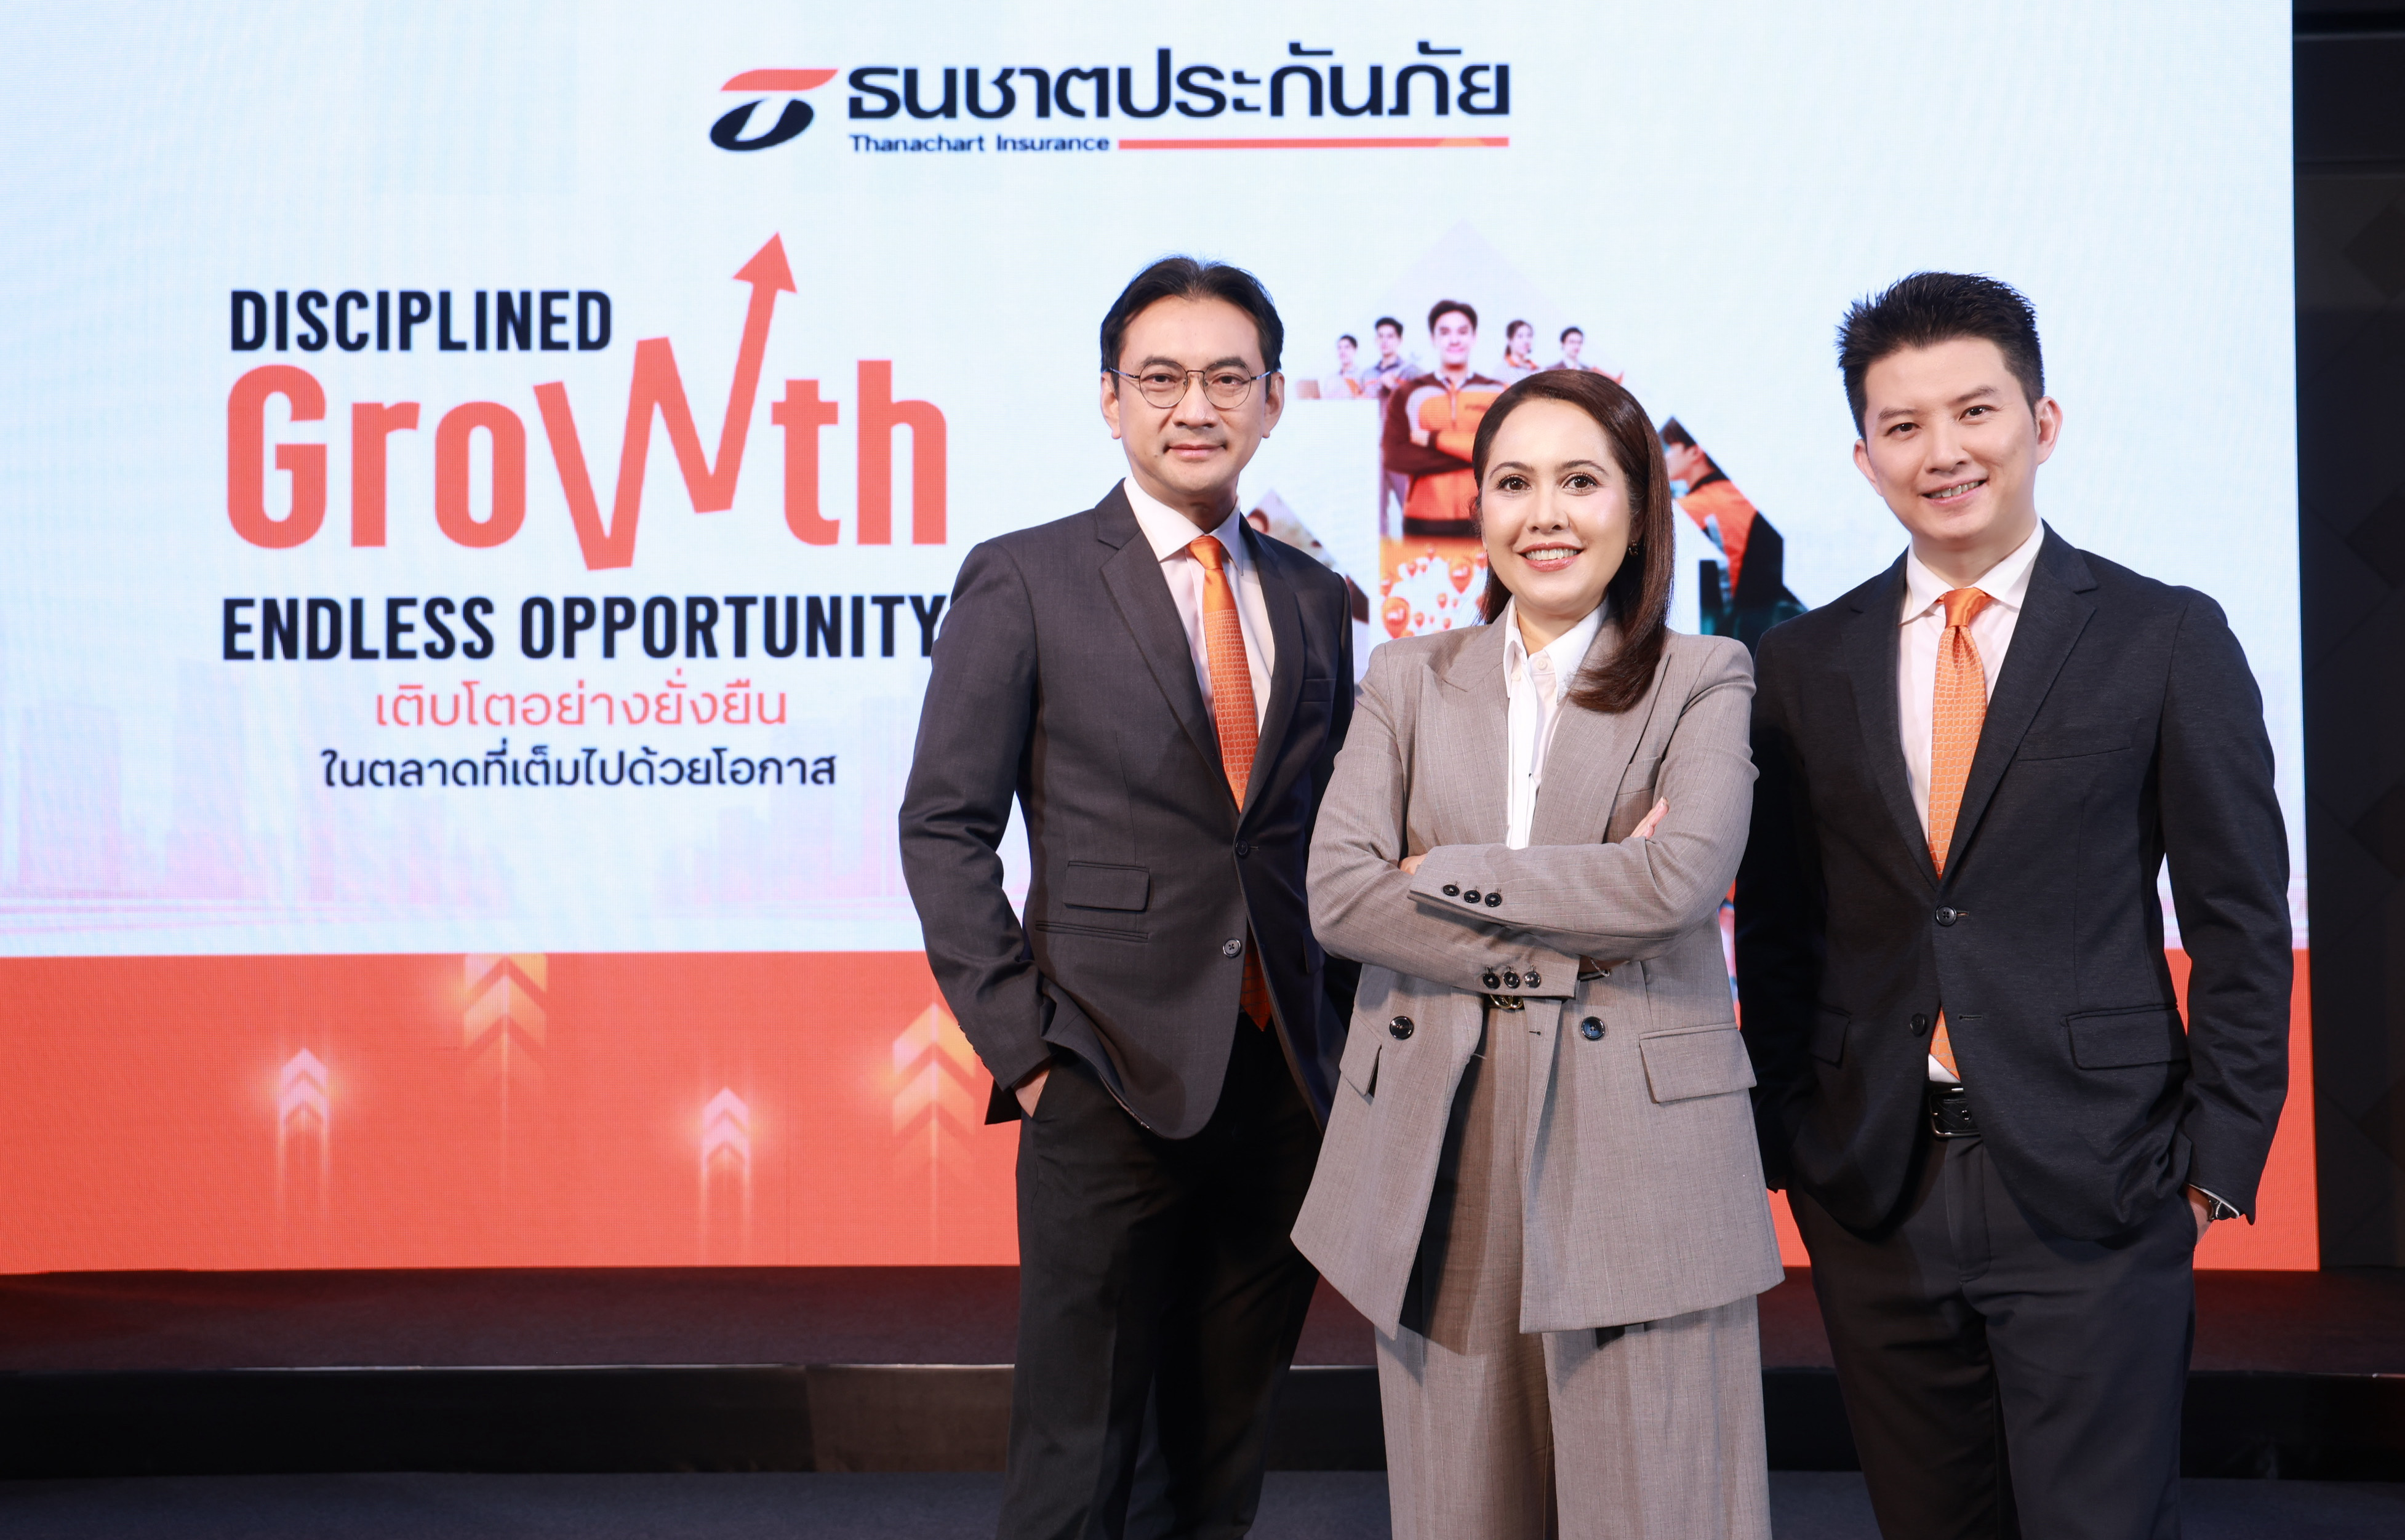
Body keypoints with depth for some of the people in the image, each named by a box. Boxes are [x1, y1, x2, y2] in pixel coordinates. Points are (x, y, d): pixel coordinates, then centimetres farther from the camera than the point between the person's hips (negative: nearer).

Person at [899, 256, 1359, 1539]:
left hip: (1285, 1085, 5)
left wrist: (1336, 1037, 7)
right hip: (1113, 1081, -4)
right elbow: (944, 828, -4)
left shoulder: (1314, 601, 12)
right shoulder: (1023, 581, -2)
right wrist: (1024, 1045, -10)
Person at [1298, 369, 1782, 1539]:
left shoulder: (1704, 680, 5)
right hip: (1438, 1149, 3)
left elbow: (1681, 877, -14)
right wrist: (1573, 930, -10)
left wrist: (1444, 874, -8)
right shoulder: (1409, 678, 12)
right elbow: (1336, 894, -2)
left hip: (1632, 1140, -2)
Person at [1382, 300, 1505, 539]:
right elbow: (1395, 459, -5)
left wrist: (1434, 440, -8)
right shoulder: (1407, 395, 8)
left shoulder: (1500, 395, 7)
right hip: (1424, 524, 0)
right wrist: (1477, 453, -8)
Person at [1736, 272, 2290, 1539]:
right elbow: (1774, 930, 11)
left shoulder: (2167, 640, 0)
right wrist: (1784, 1143, 5)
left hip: (2092, 1192, -3)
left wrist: (2219, 1160, -5)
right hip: (1874, 1192, 3)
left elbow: (2241, 923, 0)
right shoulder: (1806, 663, 7)